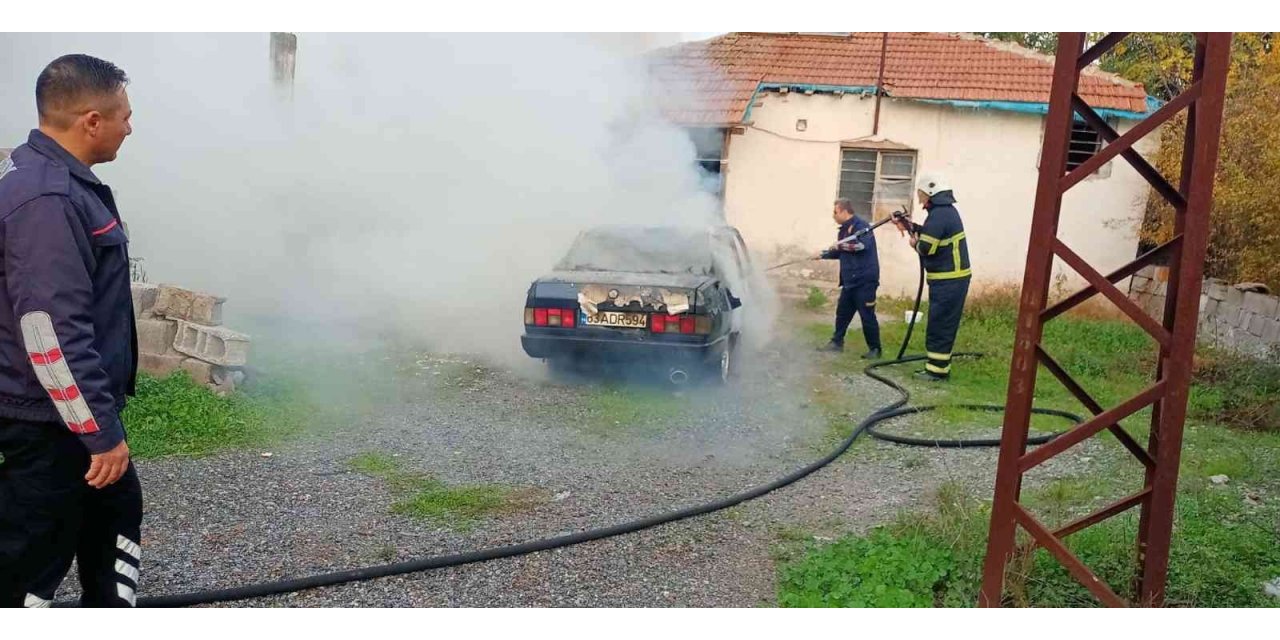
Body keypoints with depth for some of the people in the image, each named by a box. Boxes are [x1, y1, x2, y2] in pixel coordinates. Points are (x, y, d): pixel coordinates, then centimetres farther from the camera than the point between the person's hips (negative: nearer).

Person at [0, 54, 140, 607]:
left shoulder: (55, 176, 8)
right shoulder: (46, 200, -25)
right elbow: (51, 334, -29)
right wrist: (102, 431, -23)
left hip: (76, 410, 11)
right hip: (51, 420, -11)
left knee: (116, 512, 24)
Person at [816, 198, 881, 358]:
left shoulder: (861, 225, -12)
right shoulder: (844, 230, 14)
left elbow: (863, 245, -29)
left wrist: (841, 245, -21)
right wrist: (823, 254, 17)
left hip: (864, 280, -9)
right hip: (849, 280, 9)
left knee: (867, 316, -4)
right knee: (842, 312, 14)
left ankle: (874, 349, 5)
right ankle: (837, 342, 26)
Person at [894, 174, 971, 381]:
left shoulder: (939, 215, -20)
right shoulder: (946, 210, 13)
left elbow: (926, 248, -22)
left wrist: (915, 243, -1)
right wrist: (910, 227, 14)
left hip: (947, 281, -10)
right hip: (953, 278, 10)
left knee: (939, 326, -4)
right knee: (944, 325, 15)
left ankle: (937, 370, 1)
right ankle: (938, 367, 21)